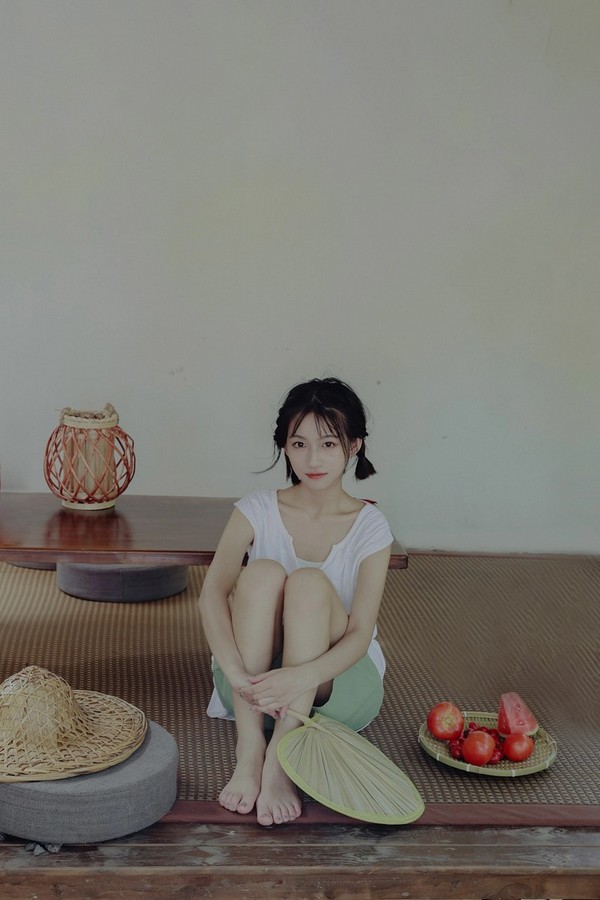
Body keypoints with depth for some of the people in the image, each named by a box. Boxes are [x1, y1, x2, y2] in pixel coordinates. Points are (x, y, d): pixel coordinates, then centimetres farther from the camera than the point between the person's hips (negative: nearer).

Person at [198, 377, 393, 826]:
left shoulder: (370, 526, -6)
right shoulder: (257, 511, -4)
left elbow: (360, 634, -18)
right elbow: (212, 594, -19)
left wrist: (302, 677, -38)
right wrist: (237, 675, -37)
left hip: (339, 687, -1)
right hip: (257, 683, 1)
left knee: (309, 582, -29)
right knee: (262, 572, -27)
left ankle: (280, 761, -37)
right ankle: (249, 750, -34)